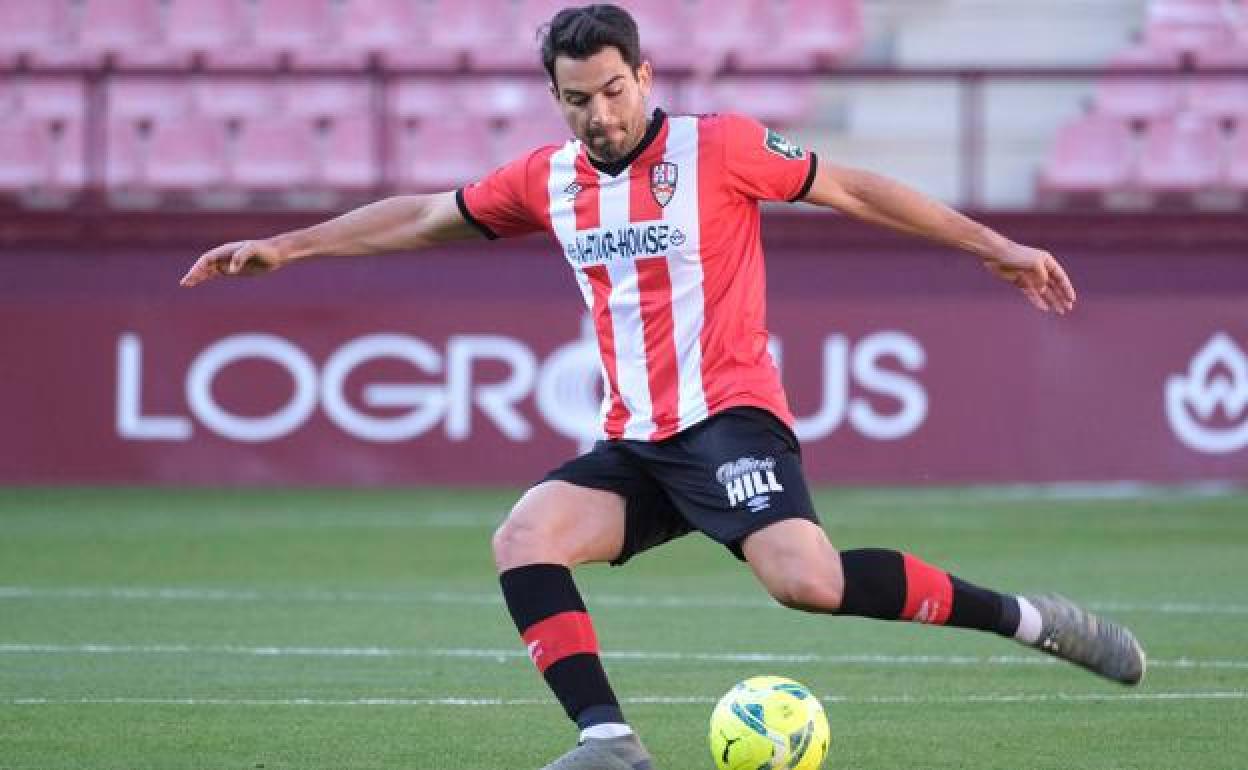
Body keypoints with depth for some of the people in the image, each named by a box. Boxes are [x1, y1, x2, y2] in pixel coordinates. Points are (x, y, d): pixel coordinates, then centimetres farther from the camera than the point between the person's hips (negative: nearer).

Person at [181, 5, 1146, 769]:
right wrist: (283, 248, 22)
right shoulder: (550, 181, 10)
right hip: (634, 443, 6)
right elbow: (425, 216, 22)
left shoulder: (717, 147, -4)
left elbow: (855, 189, 2)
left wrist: (994, 246, 2)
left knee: (806, 579, -28)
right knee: (523, 540, -18)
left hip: (729, 418, -6)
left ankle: (1022, 619, -13)